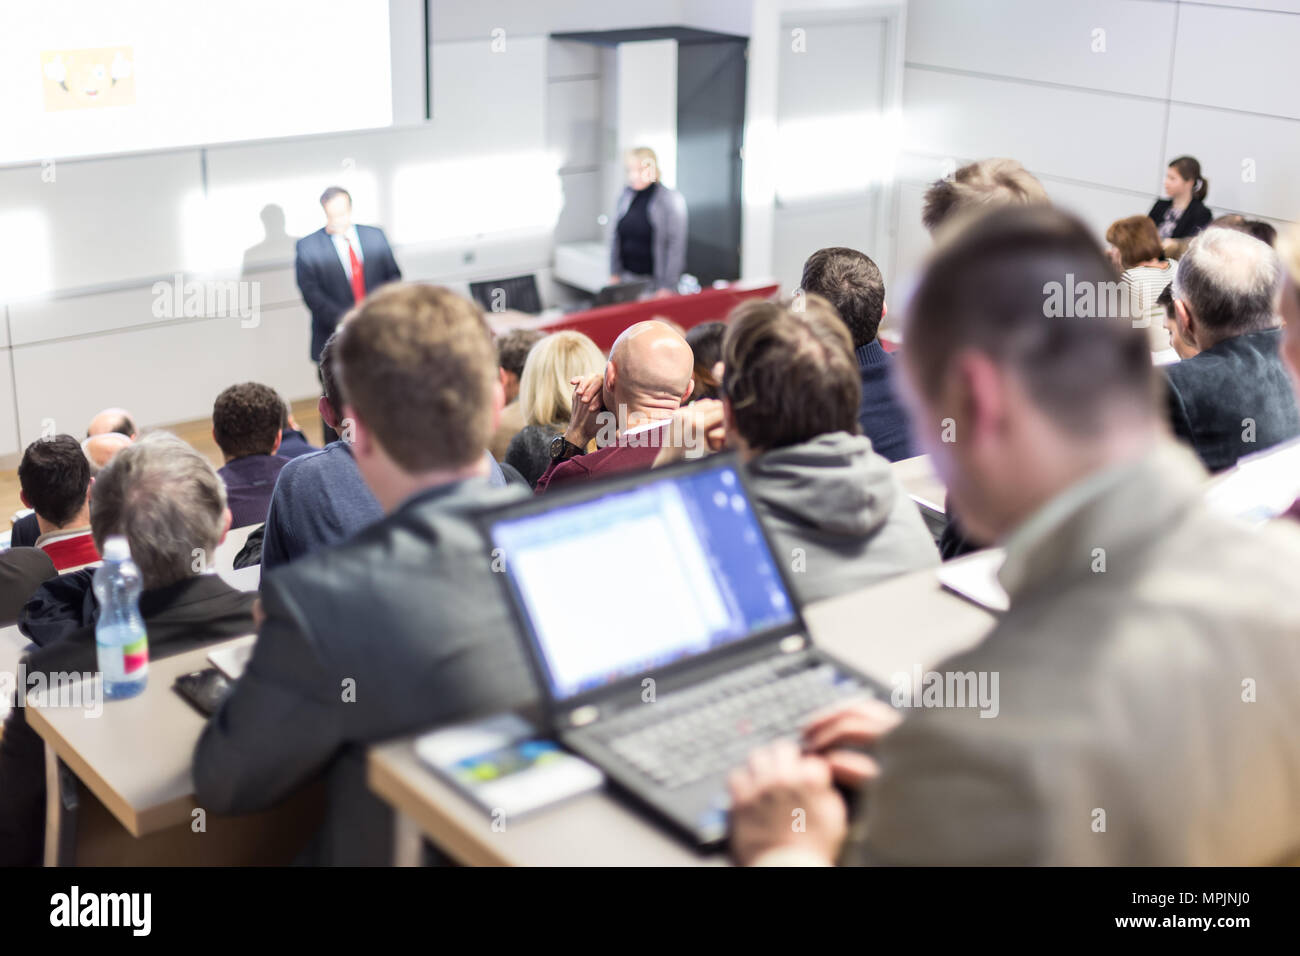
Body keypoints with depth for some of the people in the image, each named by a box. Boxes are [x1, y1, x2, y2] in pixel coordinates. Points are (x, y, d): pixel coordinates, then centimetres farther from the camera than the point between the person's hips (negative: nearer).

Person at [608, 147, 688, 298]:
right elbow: (615, 237, 14)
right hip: (627, 278, 4)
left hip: (656, 281, -4)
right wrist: (614, 274, 8)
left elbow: (676, 245, -10)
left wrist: (668, 287, -14)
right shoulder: (625, 196, 8)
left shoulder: (671, 199, -7)